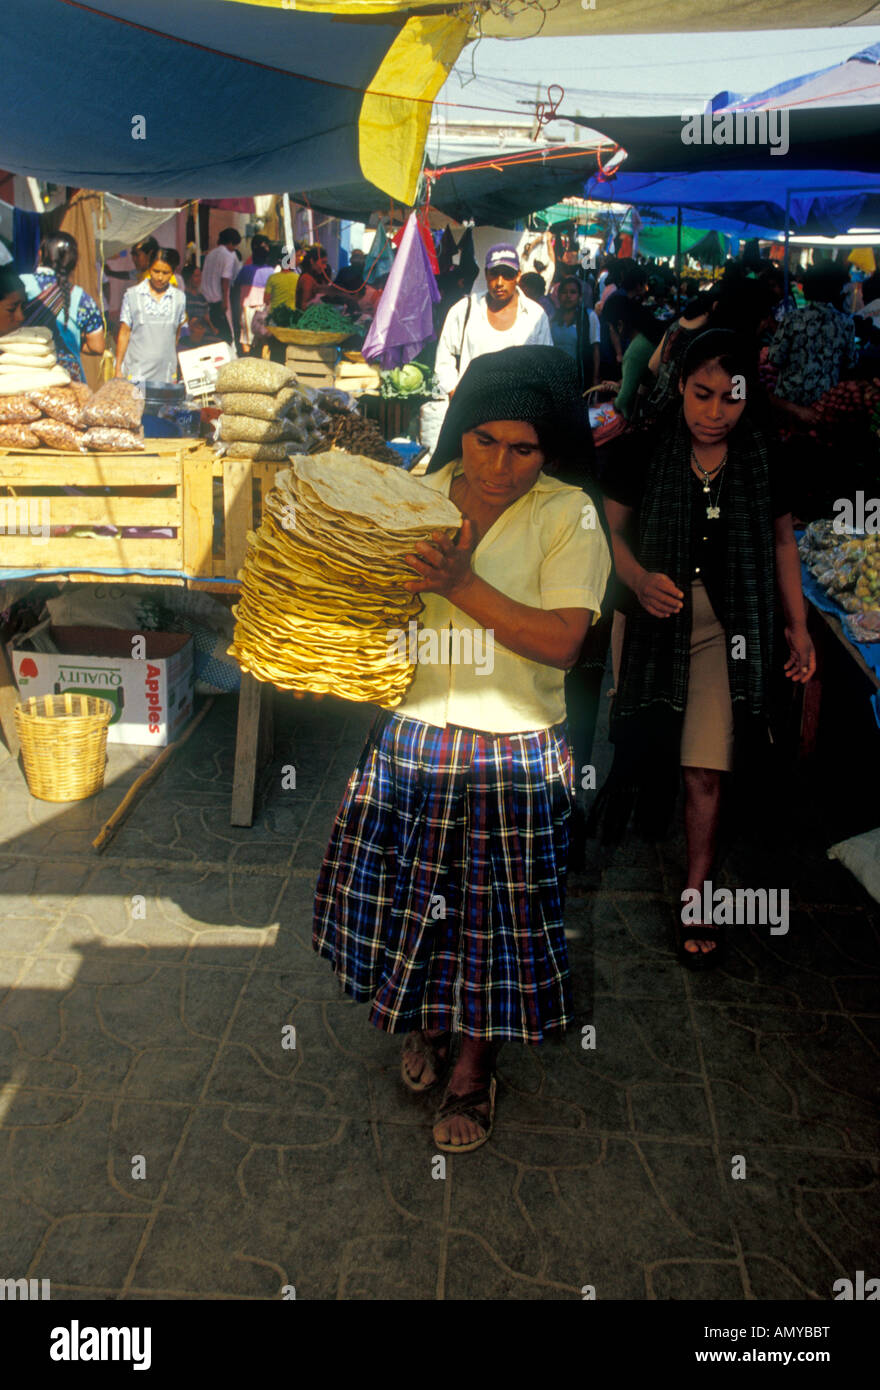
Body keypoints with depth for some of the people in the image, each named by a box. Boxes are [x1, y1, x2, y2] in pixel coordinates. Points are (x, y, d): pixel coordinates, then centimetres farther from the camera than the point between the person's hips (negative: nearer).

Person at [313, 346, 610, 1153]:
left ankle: (475, 1068, 32)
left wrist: (462, 584, -28)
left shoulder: (568, 517, -10)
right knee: (408, 899, 13)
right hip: (411, 738, 3)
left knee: (496, 914, 8)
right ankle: (427, 1021, 43)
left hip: (513, 756, -2)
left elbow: (562, 642, -19)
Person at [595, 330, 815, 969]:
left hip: (723, 628, 0)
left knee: (705, 770, -2)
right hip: (653, 618, 1)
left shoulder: (765, 458, -3)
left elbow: (782, 540, 8)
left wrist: (799, 626, 6)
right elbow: (611, 528, 0)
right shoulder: (647, 450, -7)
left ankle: (697, 894, 11)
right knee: (641, 743, 15)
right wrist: (638, 578, -20)